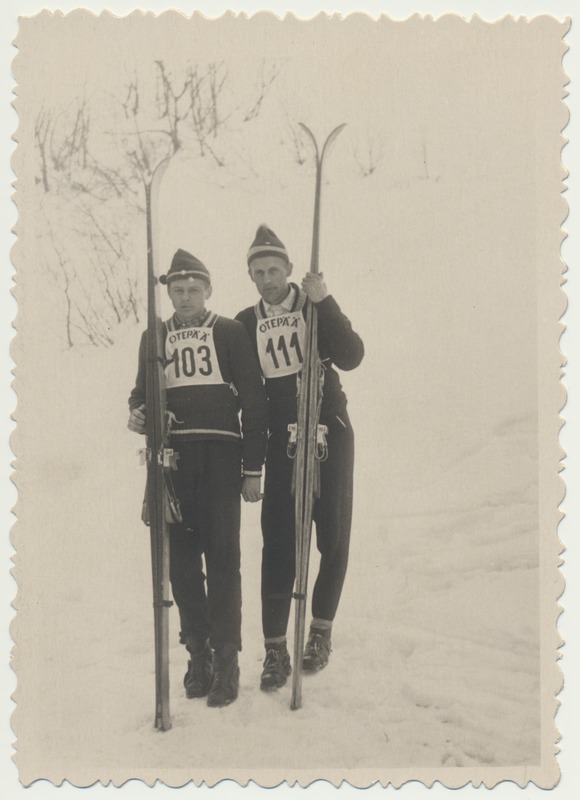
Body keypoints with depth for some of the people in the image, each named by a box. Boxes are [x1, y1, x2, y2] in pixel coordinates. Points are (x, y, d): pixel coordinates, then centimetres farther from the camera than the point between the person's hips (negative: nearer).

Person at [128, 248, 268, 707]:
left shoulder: (231, 333, 7)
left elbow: (254, 400, 3)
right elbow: (142, 393, 24)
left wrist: (254, 467, -2)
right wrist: (138, 414, -2)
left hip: (221, 457, -3)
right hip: (172, 458, 3)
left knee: (222, 557, -6)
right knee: (182, 559, 4)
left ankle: (226, 658, 2)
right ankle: (197, 652, 16)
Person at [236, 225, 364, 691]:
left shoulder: (317, 308, 1)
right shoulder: (246, 324, 6)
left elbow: (351, 357, -14)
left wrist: (324, 302, -21)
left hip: (329, 432, -1)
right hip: (281, 441, 1)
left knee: (333, 534, 4)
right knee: (278, 541, -5)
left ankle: (321, 630, 22)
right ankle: (276, 649, 0)